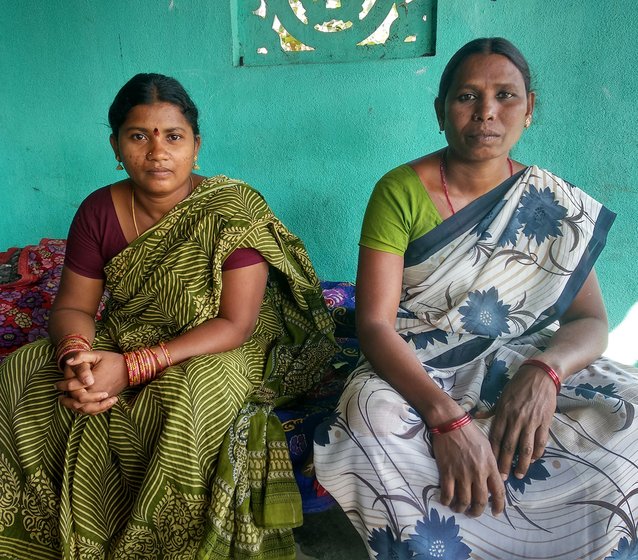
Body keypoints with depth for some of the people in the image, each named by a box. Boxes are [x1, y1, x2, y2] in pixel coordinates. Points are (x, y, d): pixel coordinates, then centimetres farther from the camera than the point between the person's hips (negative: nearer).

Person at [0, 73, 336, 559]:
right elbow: (74, 306, 1)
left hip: (217, 351, -4)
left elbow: (236, 324, -22)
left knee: (192, 396, -37)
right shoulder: (99, 211, -3)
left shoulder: (234, 213, -19)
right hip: (121, 340, 5)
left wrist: (133, 368, -28)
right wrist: (77, 355, -24)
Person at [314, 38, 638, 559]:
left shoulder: (557, 203, 2)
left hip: (526, 371, 3)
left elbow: (591, 321, 0)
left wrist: (544, 371, -24)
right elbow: (374, 323, -15)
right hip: (417, 373, -2)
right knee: (375, 417, -34)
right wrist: (446, 416, -30)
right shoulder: (400, 191, -9)